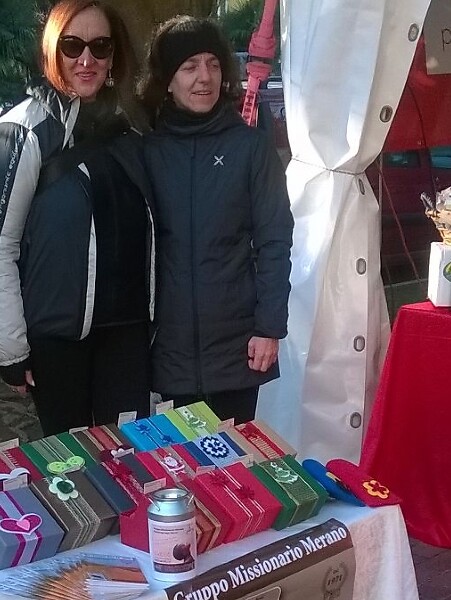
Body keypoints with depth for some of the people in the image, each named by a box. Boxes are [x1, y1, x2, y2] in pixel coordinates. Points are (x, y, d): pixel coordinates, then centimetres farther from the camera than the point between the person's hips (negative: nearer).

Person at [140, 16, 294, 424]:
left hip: (236, 339, -1)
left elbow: (275, 240, -3)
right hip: (172, 341, 1)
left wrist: (270, 327, -8)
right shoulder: (149, 149, 3)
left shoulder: (250, 144, -2)